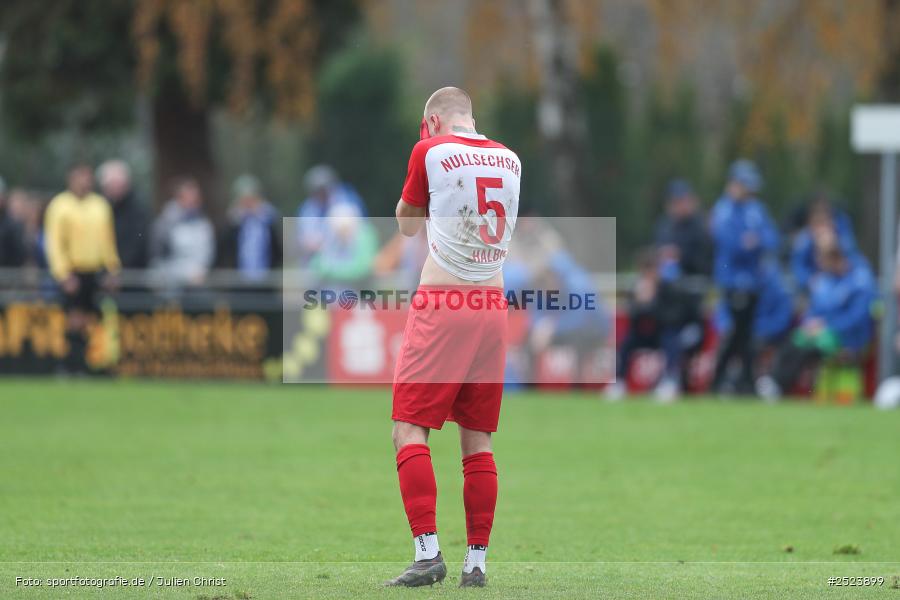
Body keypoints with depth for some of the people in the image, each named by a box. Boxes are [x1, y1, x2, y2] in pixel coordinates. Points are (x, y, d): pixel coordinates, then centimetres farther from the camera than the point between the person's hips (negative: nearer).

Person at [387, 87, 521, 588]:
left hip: (441, 304, -5)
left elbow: (407, 225, 12)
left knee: (410, 430, -3)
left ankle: (428, 551, -15)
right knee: (478, 441, 9)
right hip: (494, 307, 5)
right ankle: (478, 560, 7)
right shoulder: (510, 160, 10)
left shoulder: (430, 152, -3)